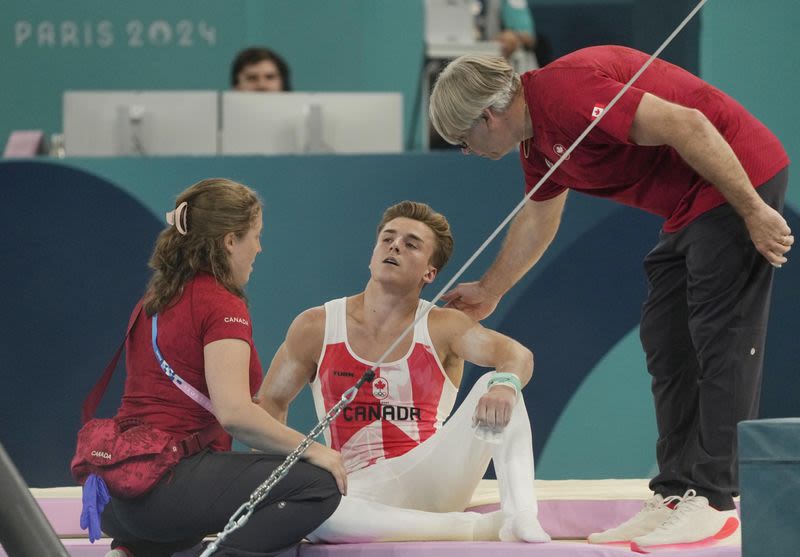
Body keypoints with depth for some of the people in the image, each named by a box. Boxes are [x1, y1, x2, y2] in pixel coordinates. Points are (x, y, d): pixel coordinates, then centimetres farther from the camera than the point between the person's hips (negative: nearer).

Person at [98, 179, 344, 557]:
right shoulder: (223, 306, -8)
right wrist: (311, 450, -8)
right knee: (319, 484, -11)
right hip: (166, 480, -9)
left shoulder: (154, 300, 20)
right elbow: (234, 412, -20)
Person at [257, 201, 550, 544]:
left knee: (496, 389, -19)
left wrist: (505, 384, -39)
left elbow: (517, 355, -14)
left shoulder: (442, 328, 2)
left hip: (430, 479, 0)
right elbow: (271, 401, 15)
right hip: (363, 494, 0)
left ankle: (520, 513, -35)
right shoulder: (316, 328, 5)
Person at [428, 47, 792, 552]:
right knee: (666, 344, 9)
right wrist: (489, 292, 41)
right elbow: (538, 218, 30)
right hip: (691, 207, 11)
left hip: (739, 182, -11)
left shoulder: (565, 93, -22)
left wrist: (754, 211, -25)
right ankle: (676, 494, 10)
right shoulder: (538, 138, 11)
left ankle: (713, 501, -11)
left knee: (722, 341, -11)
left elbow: (687, 125, -28)